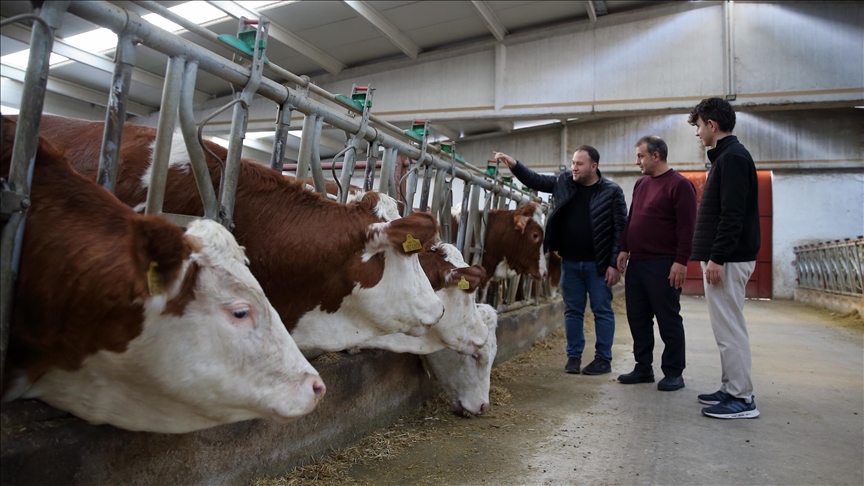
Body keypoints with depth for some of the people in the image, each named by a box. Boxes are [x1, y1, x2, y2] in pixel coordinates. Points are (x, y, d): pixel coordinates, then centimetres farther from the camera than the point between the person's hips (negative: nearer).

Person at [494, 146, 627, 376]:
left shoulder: (612, 191, -7)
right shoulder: (563, 182, 5)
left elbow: (620, 229, -8)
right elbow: (535, 180, 10)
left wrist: (615, 264, -12)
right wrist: (514, 165, -6)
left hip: (598, 263, -4)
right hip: (569, 262, 4)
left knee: (602, 311, 6)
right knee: (572, 310, 11)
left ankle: (603, 359, 16)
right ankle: (574, 355, 22)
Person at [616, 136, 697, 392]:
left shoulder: (679, 185, -8)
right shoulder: (641, 184, 16)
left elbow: (687, 227, -14)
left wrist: (681, 262, -18)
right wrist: (624, 249, 15)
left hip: (663, 265, -8)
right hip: (637, 262, 8)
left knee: (668, 320, 1)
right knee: (638, 318, 11)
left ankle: (673, 373, 13)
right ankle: (643, 368, 22)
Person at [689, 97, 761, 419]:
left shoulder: (732, 157, -12)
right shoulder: (726, 156, 19)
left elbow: (732, 215, -21)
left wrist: (717, 258, -22)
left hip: (728, 260, -11)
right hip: (723, 257, 11)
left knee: (729, 328, -6)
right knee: (726, 327, 14)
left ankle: (742, 399, 1)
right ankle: (731, 389, 22)